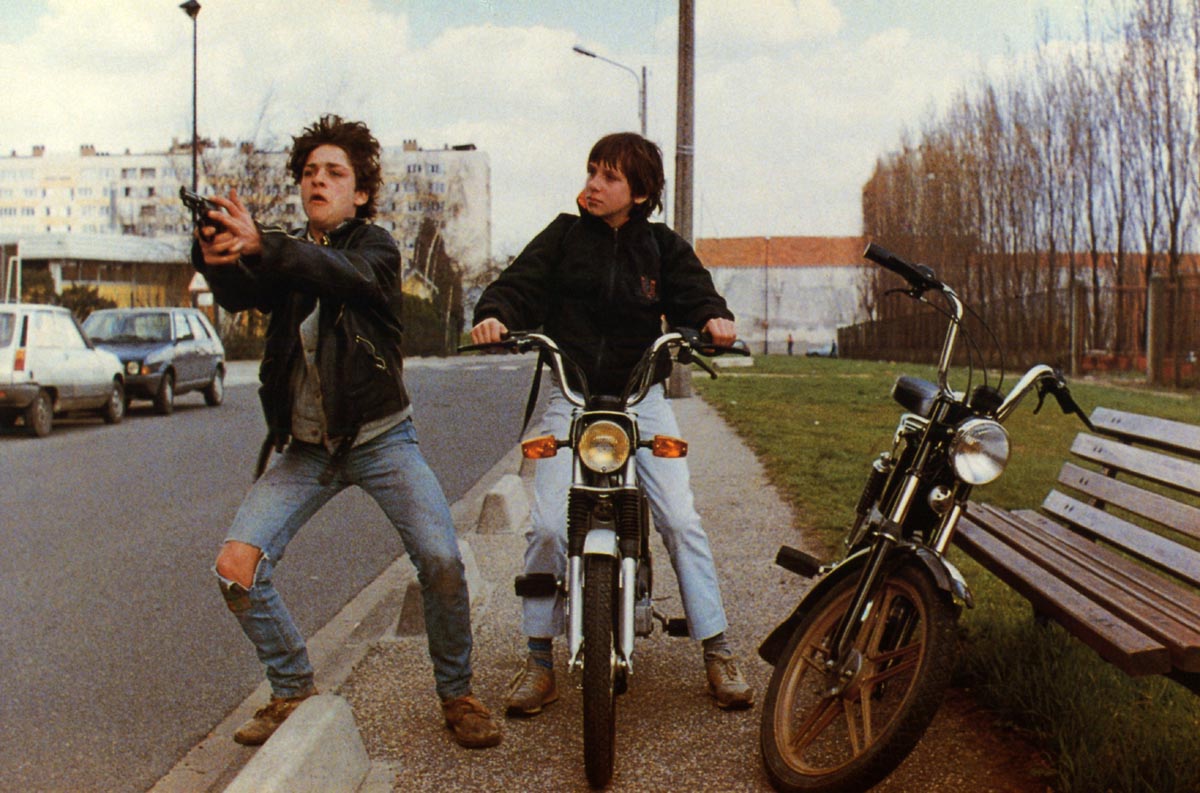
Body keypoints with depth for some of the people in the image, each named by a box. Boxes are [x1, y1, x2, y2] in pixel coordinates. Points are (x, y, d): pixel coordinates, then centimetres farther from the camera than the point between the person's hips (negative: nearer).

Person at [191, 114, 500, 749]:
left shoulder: (375, 245, -1)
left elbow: (348, 276, -26)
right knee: (236, 567, -10)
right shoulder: (285, 258, 9)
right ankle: (294, 694, 10)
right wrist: (215, 256, -38)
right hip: (302, 446, 3)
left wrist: (260, 245, -42)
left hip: (379, 438, -3)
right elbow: (238, 294, -14)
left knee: (442, 563, -17)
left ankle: (456, 695, 6)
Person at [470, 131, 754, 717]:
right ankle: (539, 662, 3)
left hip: (641, 397, 1)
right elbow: (521, 282, -1)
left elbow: (692, 292, 0)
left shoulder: (663, 247, 8)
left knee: (681, 522, -8)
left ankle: (717, 652, 5)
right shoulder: (564, 235, 6)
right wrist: (495, 313, -23)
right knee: (548, 526, -13)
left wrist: (713, 317, -23)